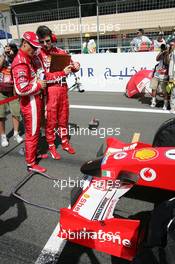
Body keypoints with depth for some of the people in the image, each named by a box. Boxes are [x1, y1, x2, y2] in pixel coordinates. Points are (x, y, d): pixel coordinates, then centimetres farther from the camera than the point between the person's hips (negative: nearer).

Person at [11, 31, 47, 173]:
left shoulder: (28, 59, 12)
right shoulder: (21, 63, -20)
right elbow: (21, 89, -27)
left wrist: (39, 81, 8)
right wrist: (39, 85, -16)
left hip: (35, 100, 10)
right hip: (30, 102, -10)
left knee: (35, 130, 21)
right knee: (32, 133, 1)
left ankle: (33, 153, 40)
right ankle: (31, 163, 16)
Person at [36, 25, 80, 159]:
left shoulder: (61, 52, 7)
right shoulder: (38, 54, -6)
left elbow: (70, 66, 15)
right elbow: (43, 75, -14)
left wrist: (75, 66, -9)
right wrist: (62, 72, -21)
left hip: (63, 88, 5)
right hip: (49, 91, -4)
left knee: (64, 118, 15)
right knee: (50, 120, 4)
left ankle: (65, 142, 31)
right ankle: (51, 146, 20)